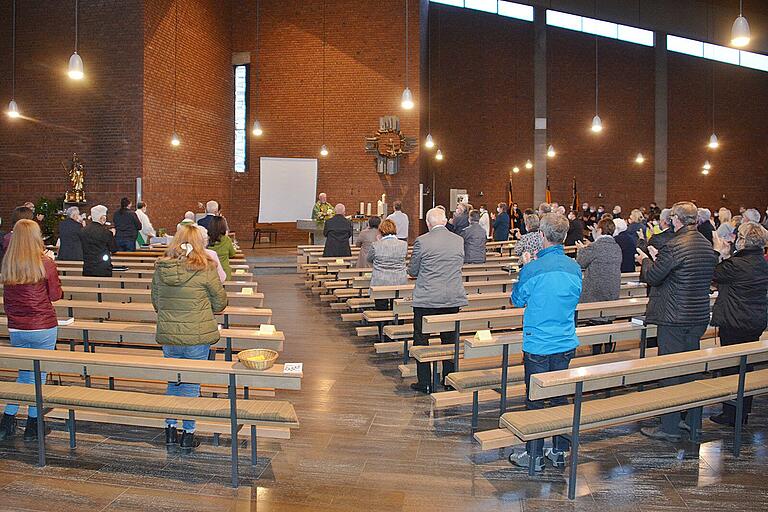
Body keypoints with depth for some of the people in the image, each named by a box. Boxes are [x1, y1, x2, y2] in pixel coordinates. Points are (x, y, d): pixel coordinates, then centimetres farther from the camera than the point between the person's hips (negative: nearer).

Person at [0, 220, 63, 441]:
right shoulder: (45, 264, -13)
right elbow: (56, 295, -4)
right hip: (43, 327, -4)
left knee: (24, 374, 19)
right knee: (38, 374, 7)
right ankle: (33, 426, 15)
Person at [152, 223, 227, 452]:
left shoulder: (160, 268, -2)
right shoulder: (205, 269, -14)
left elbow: (155, 301, 10)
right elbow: (220, 303, -4)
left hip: (167, 337, 4)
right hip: (197, 338, -3)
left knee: (173, 382, 20)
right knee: (191, 386, 9)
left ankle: (170, 430, 28)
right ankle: (188, 434, 18)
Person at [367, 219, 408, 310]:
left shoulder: (376, 245, -9)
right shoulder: (404, 244, -3)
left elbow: (368, 259, 9)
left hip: (380, 284, -2)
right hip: (400, 283, 2)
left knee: (381, 310, 6)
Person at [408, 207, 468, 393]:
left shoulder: (422, 241, -11)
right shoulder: (459, 240, 2)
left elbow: (412, 271, -2)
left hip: (426, 299, -4)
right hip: (453, 299, 4)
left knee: (421, 340, 8)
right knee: (450, 339, 16)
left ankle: (425, 383, 11)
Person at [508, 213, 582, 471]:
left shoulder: (532, 269, -18)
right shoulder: (574, 268, -2)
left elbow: (517, 300, -2)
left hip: (537, 345, -5)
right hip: (566, 343, 5)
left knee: (535, 400, 6)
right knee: (560, 395, 16)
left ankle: (534, 456, 15)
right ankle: (559, 451, 26)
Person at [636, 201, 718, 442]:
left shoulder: (674, 246, -19)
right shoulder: (707, 245, 8)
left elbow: (652, 277, -14)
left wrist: (645, 260, 7)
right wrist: (659, 258, 19)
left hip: (674, 318, -8)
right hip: (700, 316, 8)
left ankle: (670, 427, 7)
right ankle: (693, 421, 29)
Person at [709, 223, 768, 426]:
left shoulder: (736, 264, -22)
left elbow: (714, 275, -8)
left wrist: (719, 253, 1)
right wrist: (727, 257, 8)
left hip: (735, 322, -8)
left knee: (731, 366, 2)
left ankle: (731, 414, 9)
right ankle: (743, 412, 27)